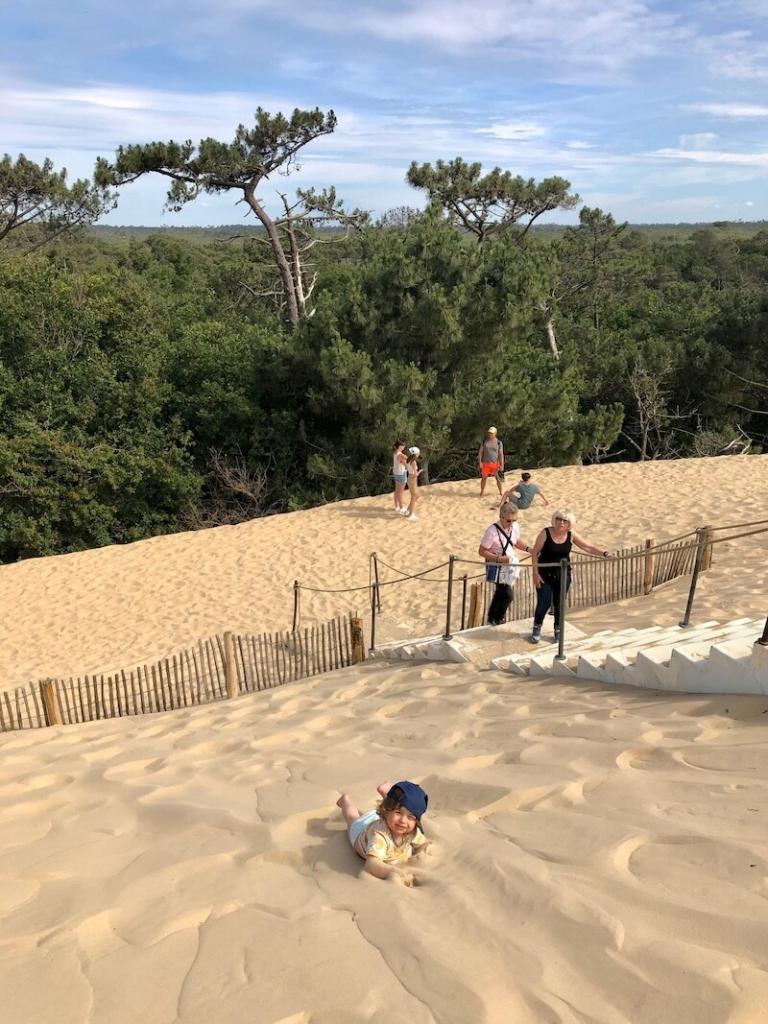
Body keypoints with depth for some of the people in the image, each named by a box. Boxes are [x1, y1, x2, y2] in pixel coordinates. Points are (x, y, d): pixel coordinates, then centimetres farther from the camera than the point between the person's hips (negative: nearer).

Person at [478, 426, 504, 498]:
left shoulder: (499, 443, -7)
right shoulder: (484, 441, -2)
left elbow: (501, 454, -8)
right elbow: (480, 452, 0)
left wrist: (502, 465, -13)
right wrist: (480, 462, -10)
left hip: (495, 463, -1)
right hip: (486, 463, 1)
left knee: (498, 478, 3)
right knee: (484, 478, 8)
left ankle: (501, 493, 20)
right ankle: (482, 492, 27)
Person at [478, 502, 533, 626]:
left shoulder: (515, 527, -6)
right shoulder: (492, 531, -26)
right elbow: (482, 551, -20)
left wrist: (529, 548, -4)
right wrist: (499, 558, -29)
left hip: (510, 565, 7)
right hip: (497, 567, -7)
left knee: (501, 593, 19)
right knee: (507, 595, -10)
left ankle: (492, 618, 37)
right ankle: (496, 619, 13)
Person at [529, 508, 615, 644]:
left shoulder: (571, 536, -4)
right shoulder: (546, 533, -13)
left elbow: (589, 547, -2)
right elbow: (535, 553, -9)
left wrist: (605, 553, -16)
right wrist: (535, 573, -13)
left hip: (563, 575, 3)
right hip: (545, 574, -3)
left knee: (559, 604, 10)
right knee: (544, 603, -3)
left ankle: (558, 630, 30)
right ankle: (536, 628, 21)